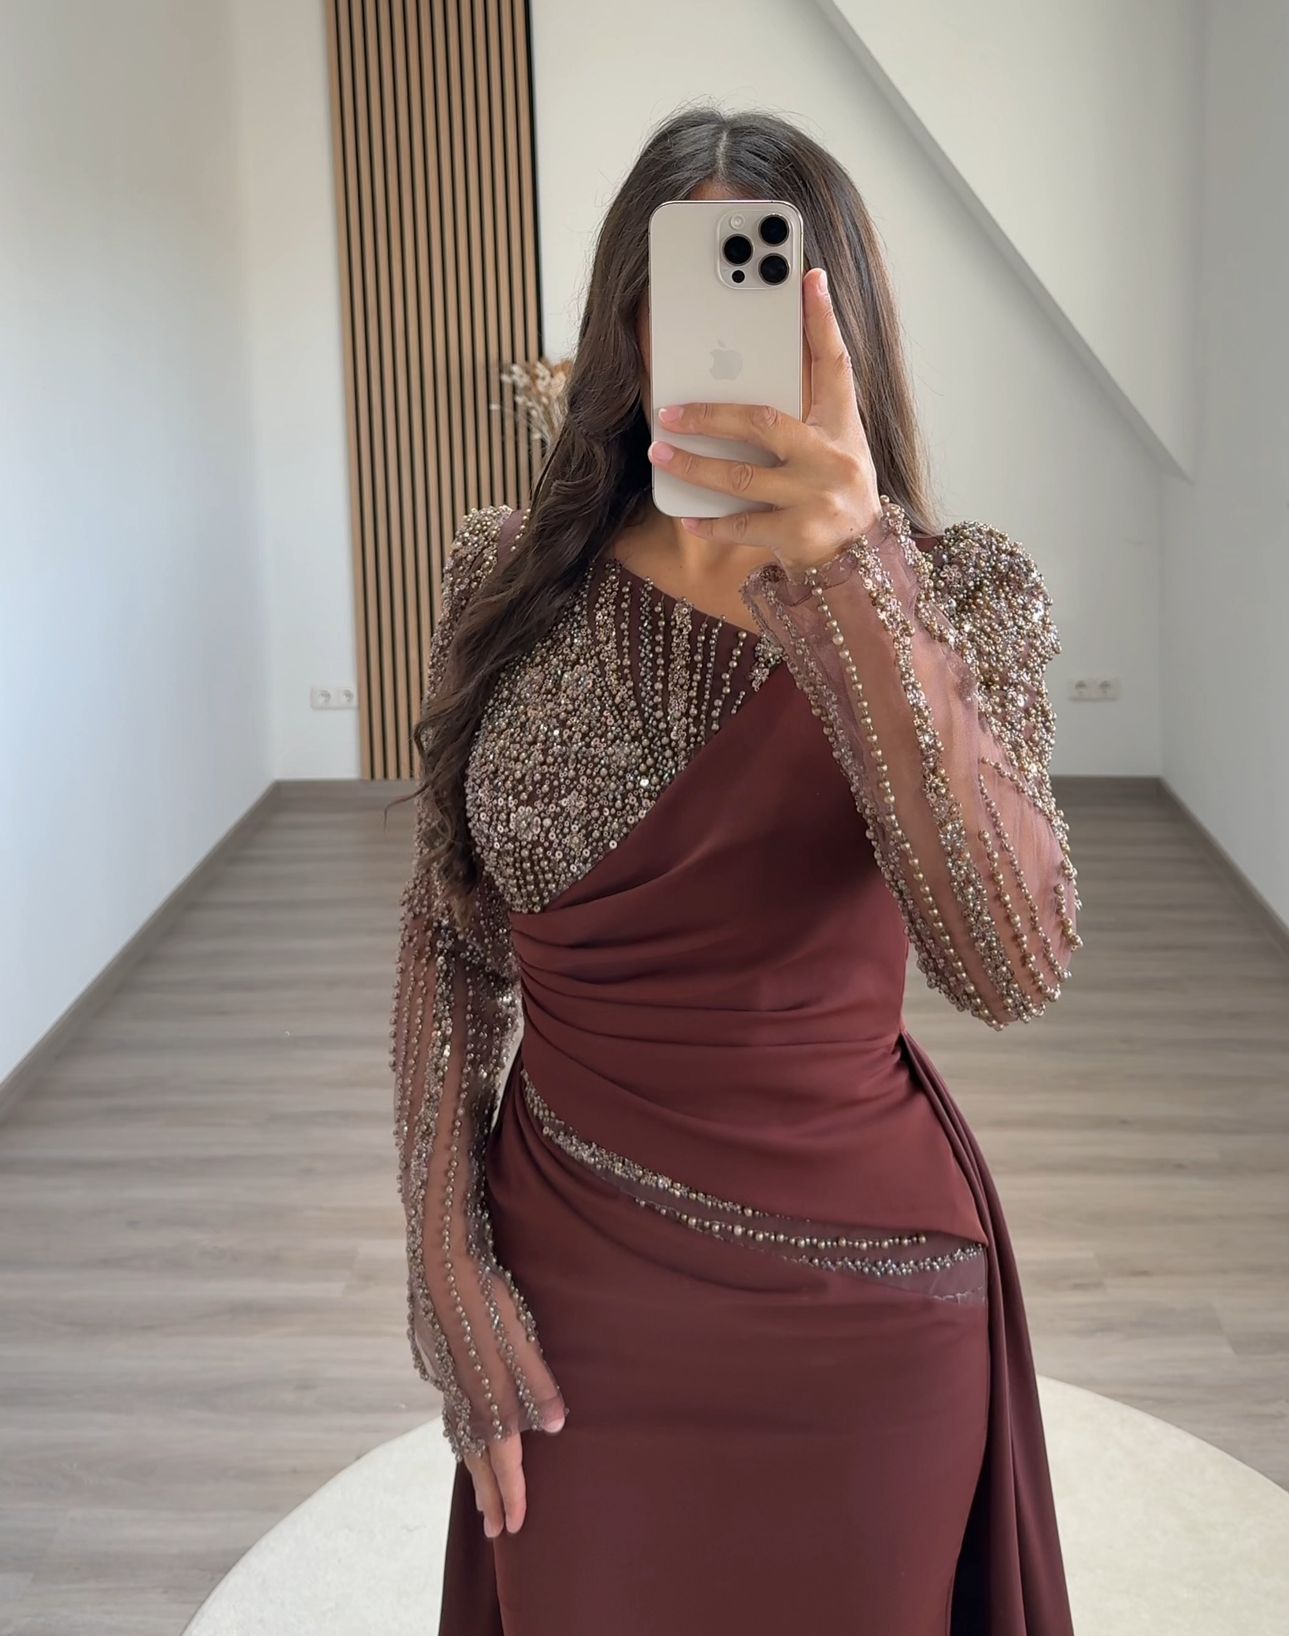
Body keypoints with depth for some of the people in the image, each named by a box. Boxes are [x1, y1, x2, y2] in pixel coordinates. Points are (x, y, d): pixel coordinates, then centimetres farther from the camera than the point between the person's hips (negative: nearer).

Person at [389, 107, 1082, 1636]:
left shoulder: (958, 590, -11)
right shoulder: (510, 572, -5)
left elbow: (1011, 966, -28)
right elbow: (449, 940, 2)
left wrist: (849, 583, -39)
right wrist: (448, 1268, -5)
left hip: (854, 1285, -1)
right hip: (564, 1282, 2)